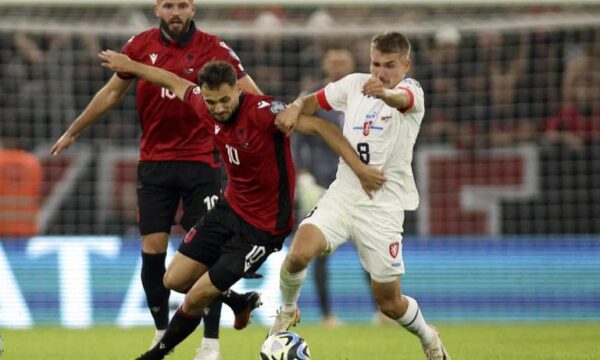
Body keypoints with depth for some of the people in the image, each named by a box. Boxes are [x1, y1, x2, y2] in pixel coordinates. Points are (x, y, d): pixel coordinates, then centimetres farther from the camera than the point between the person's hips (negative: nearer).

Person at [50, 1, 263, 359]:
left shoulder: (213, 48, -6)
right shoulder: (140, 45, 2)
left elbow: (253, 96, -7)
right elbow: (112, 92, 17)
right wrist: (73, 131, 25)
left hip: (201, 162, -2)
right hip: (154, 163, 2)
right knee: (153, 249, -2)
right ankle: (162, 331, 16)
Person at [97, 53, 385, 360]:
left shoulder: (263, 111, -28)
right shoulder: (206, 106, -8)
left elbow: (319, 126, -31)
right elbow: (174, 82, 12)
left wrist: (359, 168, -37)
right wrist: (128, 65, 25)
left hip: (263, 226, -7)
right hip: (230, 208, 7)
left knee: (196, 297, -4)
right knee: (174, 280, 9)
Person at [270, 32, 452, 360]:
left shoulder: (412, 90, -11)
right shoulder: (355, 84, 4)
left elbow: (401, 98, -35)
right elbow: (314, 101, 15)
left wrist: (384, 94, -60)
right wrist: (295, 108, -9)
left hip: (384, 206, -3)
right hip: (343, 194, 3)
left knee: (389, 303, 2)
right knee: (300, 252, -25)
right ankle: (287, 312, 4)